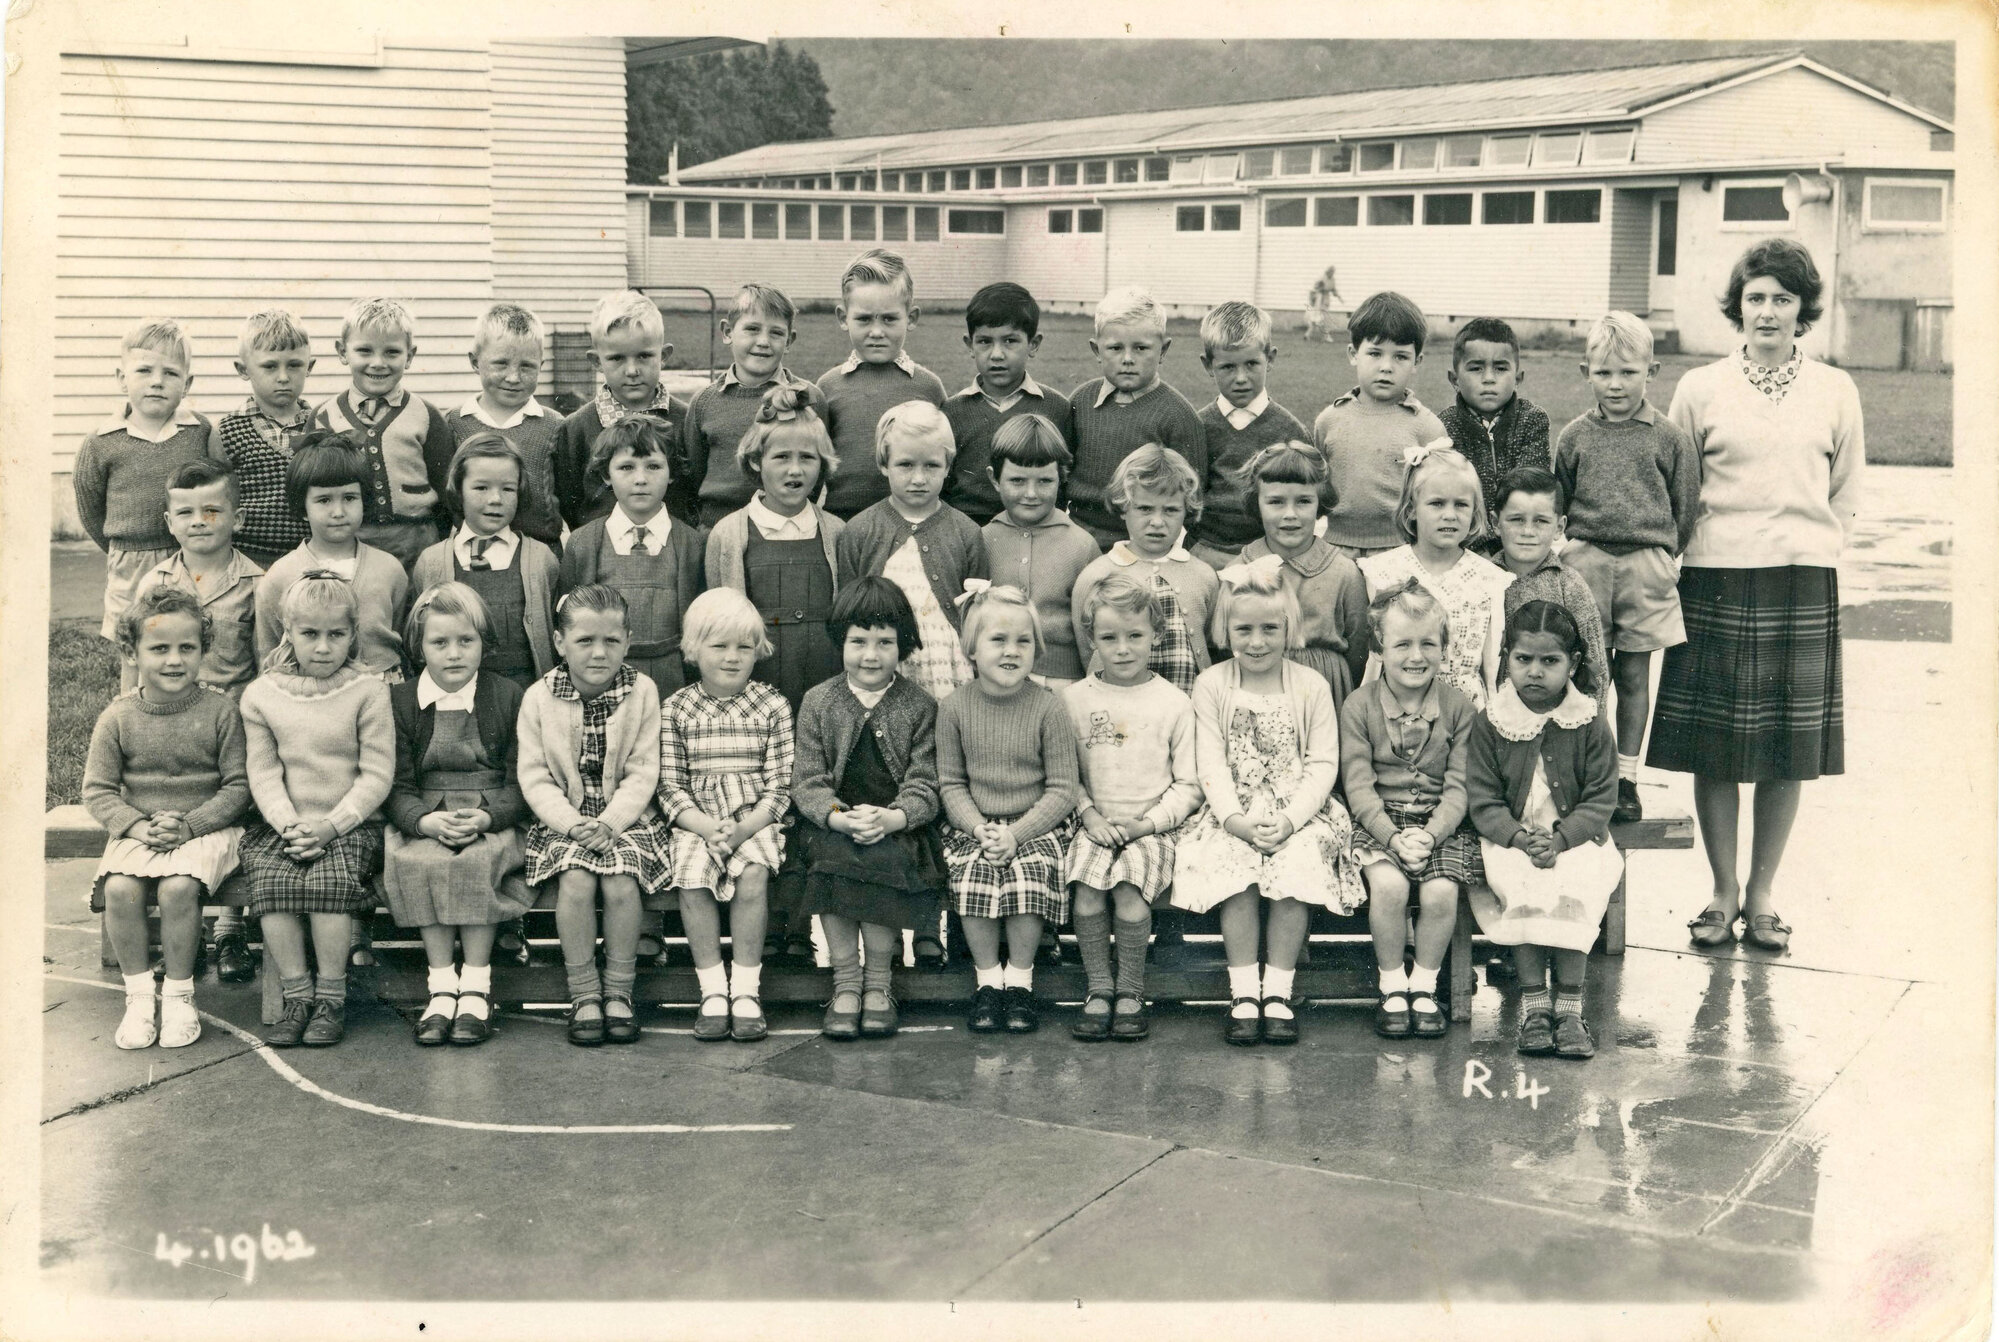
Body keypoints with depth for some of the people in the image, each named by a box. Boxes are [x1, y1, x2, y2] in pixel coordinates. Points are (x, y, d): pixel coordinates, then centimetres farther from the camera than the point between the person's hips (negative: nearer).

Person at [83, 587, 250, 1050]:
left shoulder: (220, 711, -2)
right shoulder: (118, 717, 2)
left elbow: (238, 786, -3)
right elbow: (98, 790, 3)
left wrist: (191, 824, -15)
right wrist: (139, 825, -14)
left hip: (206, 830, -2)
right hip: (138, 832, 2)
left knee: (178, 888, -29)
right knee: (119, 889, -26)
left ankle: (178, 995, -10)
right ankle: (139, 995, -8)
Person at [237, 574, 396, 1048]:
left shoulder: (368, 692, -1)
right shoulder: (262, 694, 7)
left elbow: (376, 775, -4)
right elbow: (263, 773, 4)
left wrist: (332, 824, -15)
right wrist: (288, 824, -12)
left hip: (350, 826, -2)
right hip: (283, 825, 3)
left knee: (328, 880, -30)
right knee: (271, 880, -26)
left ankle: (331, 999, -15)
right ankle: (296, 997, -14)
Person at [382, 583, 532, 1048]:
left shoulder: (508, 697, 5)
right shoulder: (400, 701, 8)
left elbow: (521, 783, 1)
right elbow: (398, 787, 1)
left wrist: (486, 818, -19)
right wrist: (427, 821, -21)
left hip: (492, 821, -1)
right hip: (424, 822, 1)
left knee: (476, 860, -33)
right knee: (418, 861, -32)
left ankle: (476, 985, -24)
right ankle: (441, 984, -23)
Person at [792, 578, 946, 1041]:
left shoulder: (920, 707, 5)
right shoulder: (818, 702, 7)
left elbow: (924, 786, -2)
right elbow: (807, 781, 1)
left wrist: (891, 818, -23)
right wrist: (840, 818, -19)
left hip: (898, 828, -1)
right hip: (832, 824, 1)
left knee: (883, 860, -32)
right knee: (830, 857, -30)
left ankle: (878, 978, -13)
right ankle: (845, 981, -17)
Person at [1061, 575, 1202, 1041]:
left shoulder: (1173, 703, 4)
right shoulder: (1074, 699, 8)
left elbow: (1189, 784, 4)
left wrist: (1149, 821, -8)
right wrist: (1089, 814, -8)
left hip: (1152, 827, -1)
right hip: (1095, 824, 2)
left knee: (1130, 888, -28)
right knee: (1086, 887, -27)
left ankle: (1130, 992, -10)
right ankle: (1098, 989, -11)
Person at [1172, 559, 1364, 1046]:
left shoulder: (1311, 686, 5)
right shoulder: (1211, 685, 6)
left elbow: (1323, 765, -1)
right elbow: (1211, 764, -1)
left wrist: (1289, 820, -16)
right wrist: (1235, 819, -18)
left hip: (1299, 811, 0)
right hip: (1233, 813, 0)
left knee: (1298, 865, -29)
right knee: (1231, 864, -29)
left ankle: (1277, 992, -21)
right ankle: (1243, 993, -23)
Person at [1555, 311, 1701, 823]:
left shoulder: (1667, 439, 1)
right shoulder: (1575, 436, 4)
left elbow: (1686, 504, 7)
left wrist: (1663, 555, 6)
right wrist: (1581, 546, 7)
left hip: (1647, 564, 0)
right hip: (1586, 563, 1)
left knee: (1634, 675, 6)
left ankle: (1625, 778, 14)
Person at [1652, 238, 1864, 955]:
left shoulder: (1835, 391, 8)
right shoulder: (1700, 389, 4)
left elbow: (1847, 495, 15)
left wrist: (1812, 554, 7)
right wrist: (1692, 552, 4)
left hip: (1803, 585, 1)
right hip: (1716, 580, -1)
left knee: (1788, 749, 3)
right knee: (1714, 748, 0)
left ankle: (1762, 895, 15)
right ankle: (1723, 891, 14)